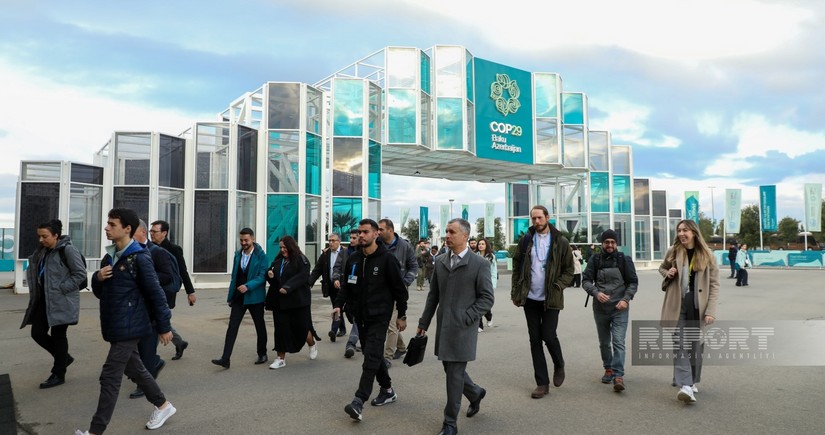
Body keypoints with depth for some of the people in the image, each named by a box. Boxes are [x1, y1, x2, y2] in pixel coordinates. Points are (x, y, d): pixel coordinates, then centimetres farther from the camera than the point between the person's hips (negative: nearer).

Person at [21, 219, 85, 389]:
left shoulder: (67, 249, -15)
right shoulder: (41, 250, 9)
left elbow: (81, 274, -18)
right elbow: (34, 270, 22)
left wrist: (61, 288, -18)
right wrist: (35, 289, 7)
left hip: (62, 301, -8)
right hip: (44, 300, 8)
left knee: (58, 335, 2)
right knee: (37, 333, 8)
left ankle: (58, 375, 16)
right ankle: (64, 357, 30)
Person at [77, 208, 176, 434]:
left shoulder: (139, 258, -16)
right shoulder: (109, 257, 9)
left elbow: (156, 293, -15)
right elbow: (99, 292, 17)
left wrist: (164, 326, -12)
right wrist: (97, 278, -7)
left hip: (129, 327, -9)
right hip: (114, 326, 9)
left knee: (110, 377, -4)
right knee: (134, 369, 18)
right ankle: (163, 405, 34)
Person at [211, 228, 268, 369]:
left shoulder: (261, 256, -10)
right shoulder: (238, 254, 8)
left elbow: (262, 276, -16)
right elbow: (234, 276, 14)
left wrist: (248, 286, -29)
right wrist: (230, 295, 13)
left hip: (255, 297, -4)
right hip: (238, 297, 4)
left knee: (260, 326, 11)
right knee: (232, 326, -4)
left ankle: (262, 354, 28)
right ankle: (225, 359, -6)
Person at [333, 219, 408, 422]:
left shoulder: (387, 259, -11)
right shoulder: (353, 259, 6)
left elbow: (399, 288, -7)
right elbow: (347, 285, 13)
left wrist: (401, 315, -4)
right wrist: (339, 304, -2)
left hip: (379, 316, -6)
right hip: (360, 315, 7)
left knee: (371, 357, -12)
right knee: (373, 354, 15)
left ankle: (359, 401, -15)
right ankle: (387, 390, 30)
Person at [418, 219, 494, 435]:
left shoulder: (480, 263, -9)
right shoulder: (440, 261, 7)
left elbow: (487, 298, -9)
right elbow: (433, 295, 11)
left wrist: (465, 318, -15)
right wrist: (424, 323, 10)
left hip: (463, 328, -5)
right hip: (443, 327, 5)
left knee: (455, 374, 0)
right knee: (451, 369, 15)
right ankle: (475, 393, 44)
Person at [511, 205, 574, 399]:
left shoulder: (560, 242, -3)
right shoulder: (526, 240, 3)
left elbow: (569, 269, 1)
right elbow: (517, 265, 7)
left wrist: (558, 287, -12)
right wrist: (516, 292, 2)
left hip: (551, 299, -3)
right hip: (530, 298, 3)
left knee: (548, 336, -5)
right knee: (535, 340, 6)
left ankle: (559, 365, 28)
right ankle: (542, 383, 16)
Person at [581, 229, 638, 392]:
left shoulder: (625, 260, -1)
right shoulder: (594, 260, 1)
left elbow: (633, 282, 0)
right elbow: (586, 281, -3)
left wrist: (626, 299, -14)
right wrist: (596, 293, -22)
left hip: (619, 309, -2)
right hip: (600, 308, 2)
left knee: (618, 341, -12)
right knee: (604, 342, 15)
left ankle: (618, 375, -11)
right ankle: (608, 369, 33)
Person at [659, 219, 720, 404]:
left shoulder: (707, 255, -1)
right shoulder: (673, 252, 3)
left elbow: (714, 284, -1)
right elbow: (662, 268, 22)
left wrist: (711, 310, -9)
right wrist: (667, 273, -3)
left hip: (698, 307, 0)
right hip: (677, 306, 0)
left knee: (696, 345, 10)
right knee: (680, 344, -9)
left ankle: (691, 381, 28)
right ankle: (685, 386, -13)